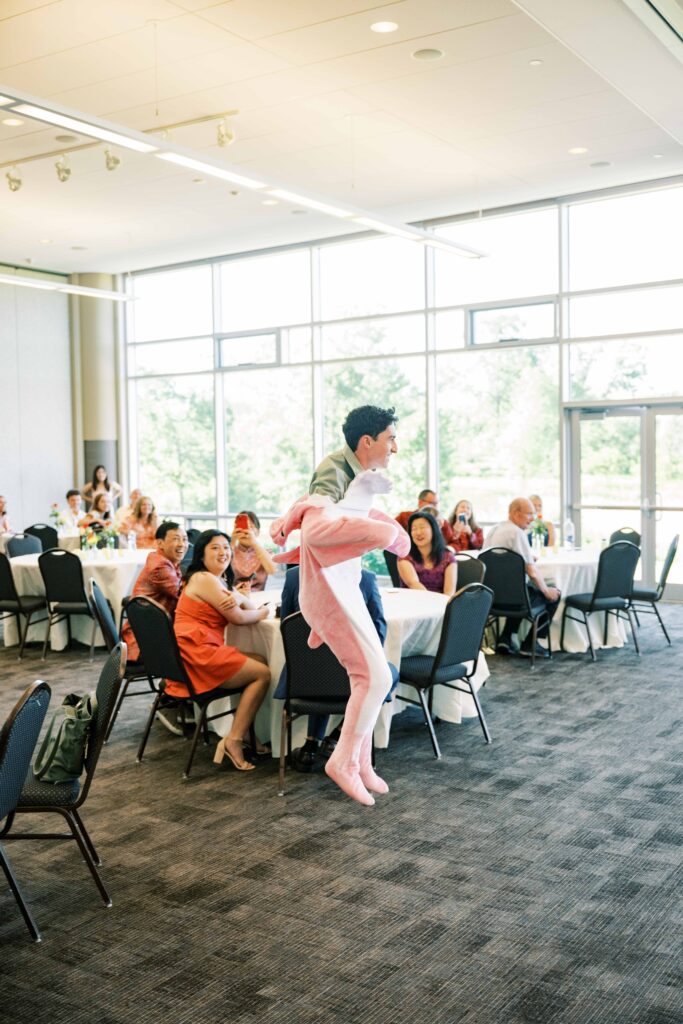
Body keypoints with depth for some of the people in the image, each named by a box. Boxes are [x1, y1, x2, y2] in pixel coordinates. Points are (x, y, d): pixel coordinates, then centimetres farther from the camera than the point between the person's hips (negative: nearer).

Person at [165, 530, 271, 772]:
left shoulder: (218, 581, 21)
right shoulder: (204, 579, -10)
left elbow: (249, 606, 15)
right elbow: (238, 618, -11)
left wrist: (238, 600, -9)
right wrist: (264, 612, 9)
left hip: (203, 652, 10)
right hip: (197, 655, -10)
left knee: (259, 661, 9)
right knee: (263, 674, -8)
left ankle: (242, 736, 6)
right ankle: (234, 741, -6)